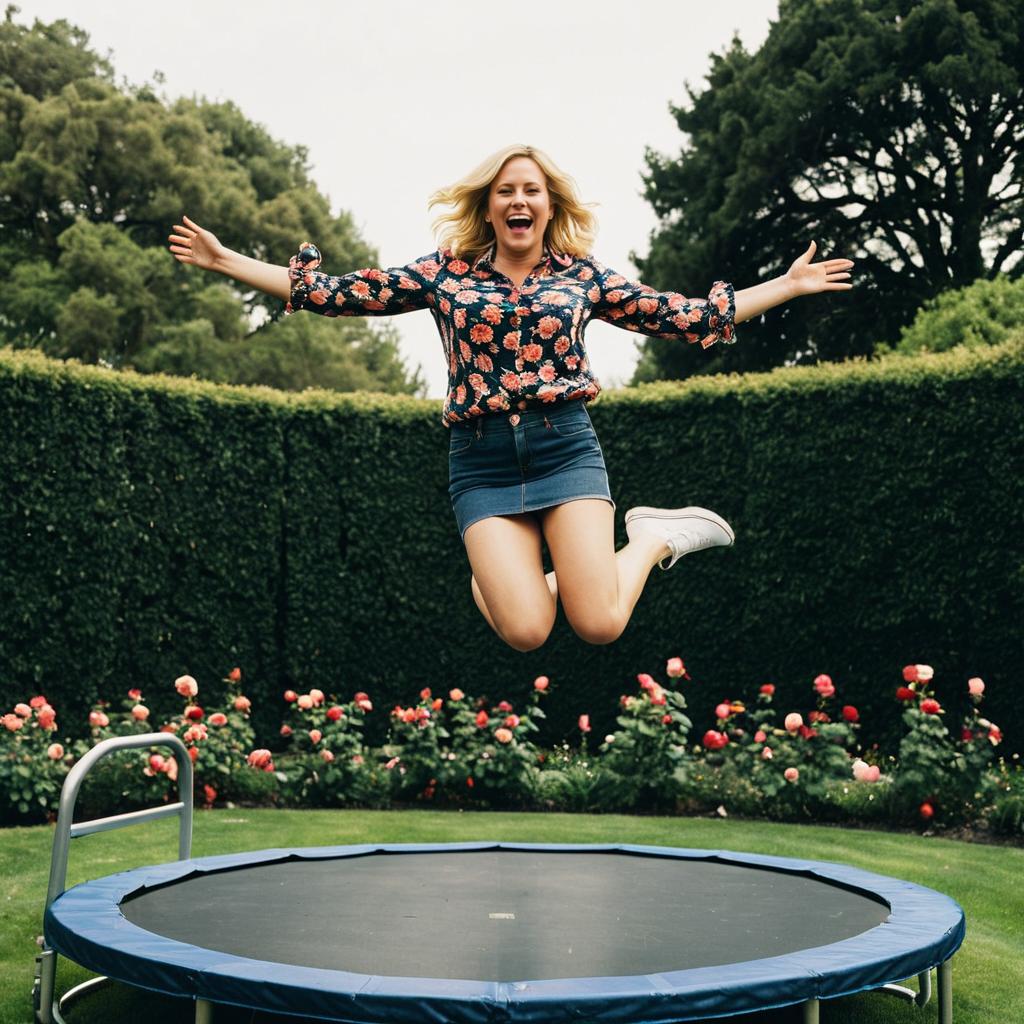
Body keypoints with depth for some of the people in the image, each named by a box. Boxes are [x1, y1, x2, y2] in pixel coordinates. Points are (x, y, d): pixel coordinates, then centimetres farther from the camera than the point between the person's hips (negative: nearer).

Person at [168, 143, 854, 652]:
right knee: (526, 632, -17)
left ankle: (652, 538, 16)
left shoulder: (581, 274, 10)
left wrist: (789, 285, 12)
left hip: (565, 445, 0)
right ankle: (498, 575, 21)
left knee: (600, 625, -16)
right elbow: (338, 295, 9)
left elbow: (685, 317, 13)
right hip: (481, 460, 0)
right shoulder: (446, 272, 9)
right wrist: (225, 262, 6)